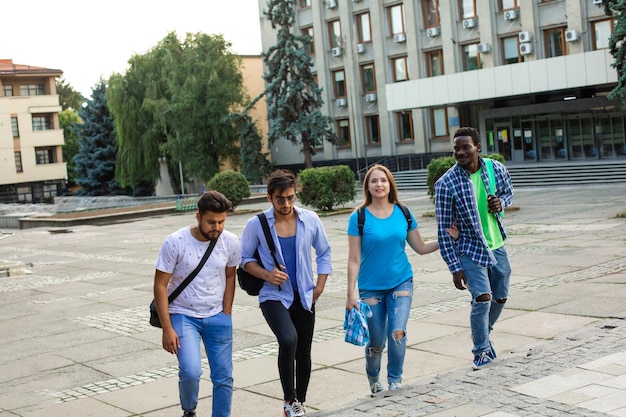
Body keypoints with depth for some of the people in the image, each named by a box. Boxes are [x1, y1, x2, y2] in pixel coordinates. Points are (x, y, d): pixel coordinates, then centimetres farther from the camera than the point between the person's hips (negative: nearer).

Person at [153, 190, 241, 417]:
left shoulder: (231, 242, -7)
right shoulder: (175, 242, -16)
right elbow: (160, 286, -11)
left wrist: (226, 314, 4)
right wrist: (167, 329, -13)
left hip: (217, 317, 3)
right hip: (183, 315, -3)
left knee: (224, 377, 4)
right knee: (191, 371, -18)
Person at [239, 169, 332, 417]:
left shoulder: (310, 220, -3)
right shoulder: (256, 225, -9)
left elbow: (324, 252, 9)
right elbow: (245, 258, 1)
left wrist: (320, 285, 1)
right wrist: (266, 275, -16)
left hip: (304, 297, 3)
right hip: (273, 296, -3)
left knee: (303, 352, 12)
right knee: (288, 339, -28)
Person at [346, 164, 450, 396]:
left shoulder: (403, 214, 0)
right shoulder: (359, 218, -9)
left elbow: (421, 247, 10)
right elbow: (354, 260, -8)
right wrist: (351, 294, -9)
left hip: (401, 282, 2)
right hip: (371, 287, -2)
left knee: (397, 333, -15)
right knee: (377, 343, 5)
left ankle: (395, 380, 8)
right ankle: (373, 378, 35)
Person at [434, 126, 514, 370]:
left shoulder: (497, 169, -7)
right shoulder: (446, 184, -19)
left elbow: (509, 192, 14)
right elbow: (443, 229, -14)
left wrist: (501, 203, -12)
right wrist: (454, 268, -14)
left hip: (497, 246, 5)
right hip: (469, 249, -5)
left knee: (501, 297, 15)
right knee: (482, 298, -16)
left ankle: (483, 334, 44)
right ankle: (482, 351, 5)